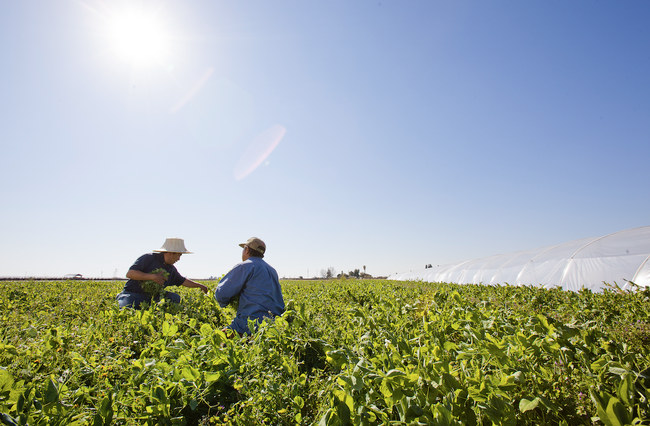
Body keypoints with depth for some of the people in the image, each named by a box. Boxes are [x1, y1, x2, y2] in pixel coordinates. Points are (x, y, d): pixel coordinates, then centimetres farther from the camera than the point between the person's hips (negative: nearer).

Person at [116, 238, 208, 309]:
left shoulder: (171, 269, 9)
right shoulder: (148, 258, -12)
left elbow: (183, 281, 24)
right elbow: (129, 273, -19)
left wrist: (199, 285, 22)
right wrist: (152, 276, -25)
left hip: (150, 298, 6)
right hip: (131, 295, -6)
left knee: (175, 298, -12)